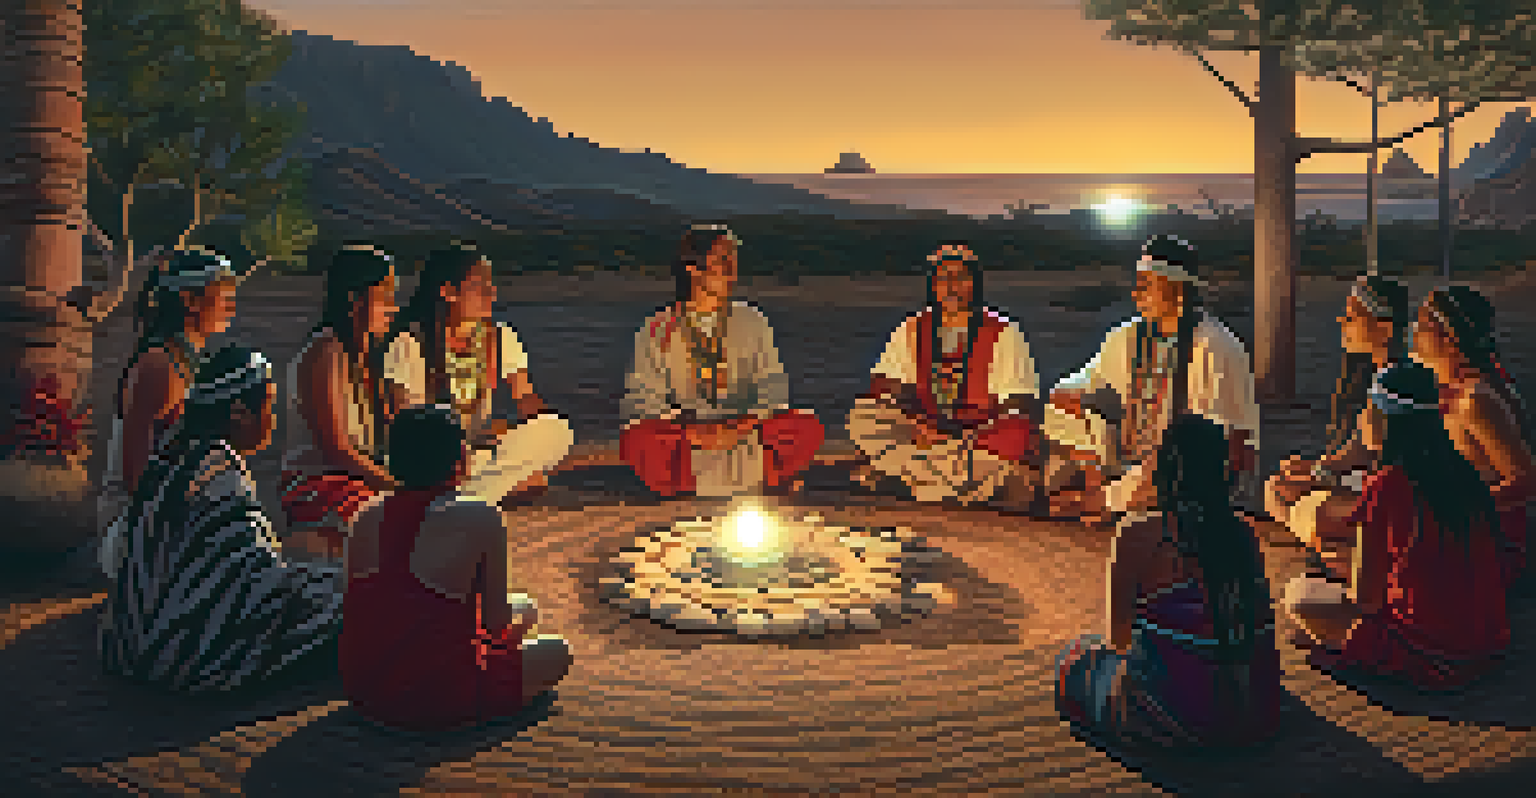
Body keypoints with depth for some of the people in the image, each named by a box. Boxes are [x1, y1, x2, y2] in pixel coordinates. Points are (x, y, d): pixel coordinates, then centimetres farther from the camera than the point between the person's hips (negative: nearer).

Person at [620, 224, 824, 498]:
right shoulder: (658, 330, 2)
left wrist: (742, 427, -18)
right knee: (637, 440, -33)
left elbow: (774, 386, 2)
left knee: (808, 428, -24)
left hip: (742, 434, 2)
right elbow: (643, 398, -3)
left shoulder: (752, 323, 8)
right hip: (682, 438, -2)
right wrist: (692, 433, -20)